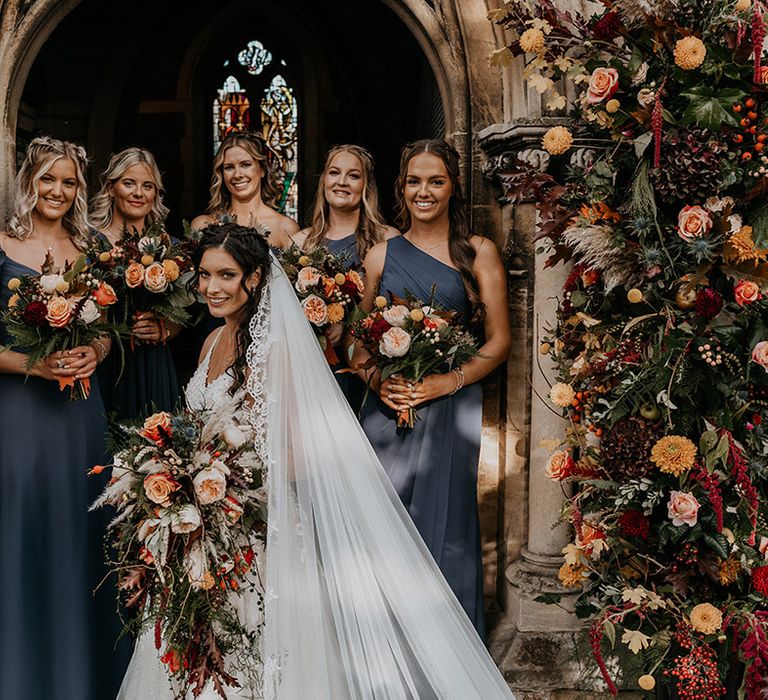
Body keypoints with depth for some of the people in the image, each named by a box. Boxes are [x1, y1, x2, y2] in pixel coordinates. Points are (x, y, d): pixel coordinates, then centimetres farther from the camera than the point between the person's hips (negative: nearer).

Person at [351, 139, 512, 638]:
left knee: (445, 521, -3)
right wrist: (376, 379, -6)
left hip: (451, 407, -2)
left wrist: (450, 381, -13)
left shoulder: (479, 253, 4)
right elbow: (359, 341, 14)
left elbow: (499, 341, 0)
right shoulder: (381, 256, 11)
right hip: (389, 406, 3)